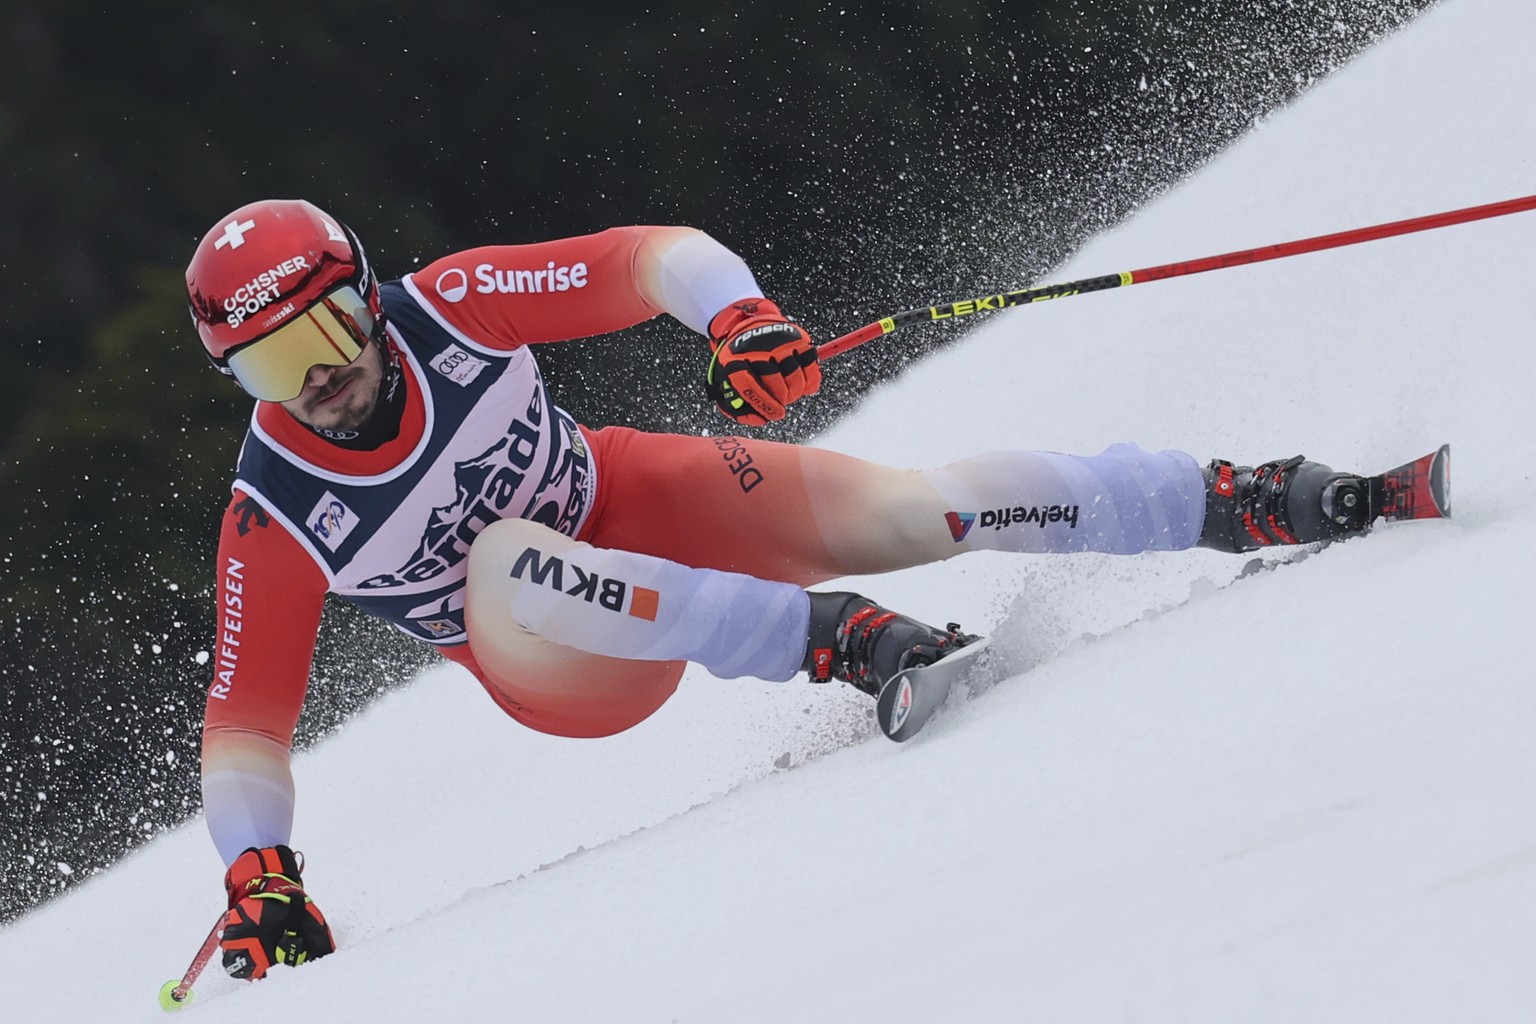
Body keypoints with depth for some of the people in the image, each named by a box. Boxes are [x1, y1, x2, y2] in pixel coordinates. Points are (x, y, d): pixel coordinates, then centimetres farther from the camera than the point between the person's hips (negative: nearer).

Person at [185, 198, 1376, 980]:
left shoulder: (448, 305, -19)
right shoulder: (274, 522, -19)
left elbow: (649, 258, -18)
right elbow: (244, 727, -14)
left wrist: (738, 312, -38)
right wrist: (256, 875, -29)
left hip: (641, 505, 1)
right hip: (570, 667, -1)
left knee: (904, 507, -18)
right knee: (506, 556, -36)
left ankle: (1246, 503, -8)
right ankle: (833, 637, -37)